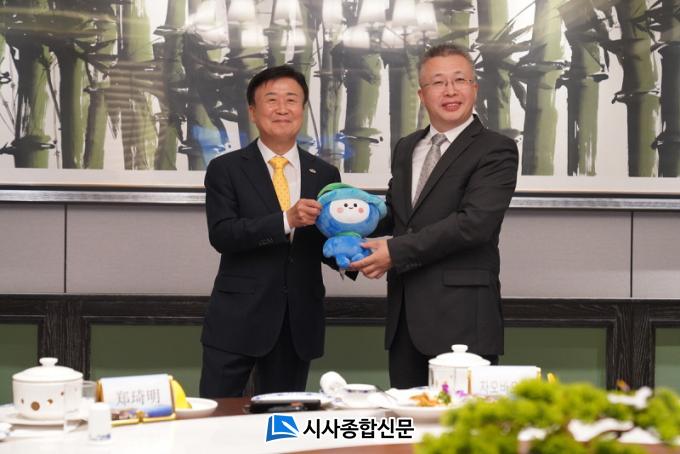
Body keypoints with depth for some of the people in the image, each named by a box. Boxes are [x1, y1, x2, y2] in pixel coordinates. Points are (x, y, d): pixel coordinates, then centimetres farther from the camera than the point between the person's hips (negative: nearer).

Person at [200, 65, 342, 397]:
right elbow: (221, 235, -12)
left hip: (298, 325, 3)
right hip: (238, 319, -3)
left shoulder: (325, 175, 9)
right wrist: (286, 220, -23)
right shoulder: (226, 169, 1)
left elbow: (330, 245, 13)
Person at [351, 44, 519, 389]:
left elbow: (474, 222, -16)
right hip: (405, 316, 6)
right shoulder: (406, 148, 18)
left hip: (462, 318, -6)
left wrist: (396, 251, -16)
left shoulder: (496, 150, -5)